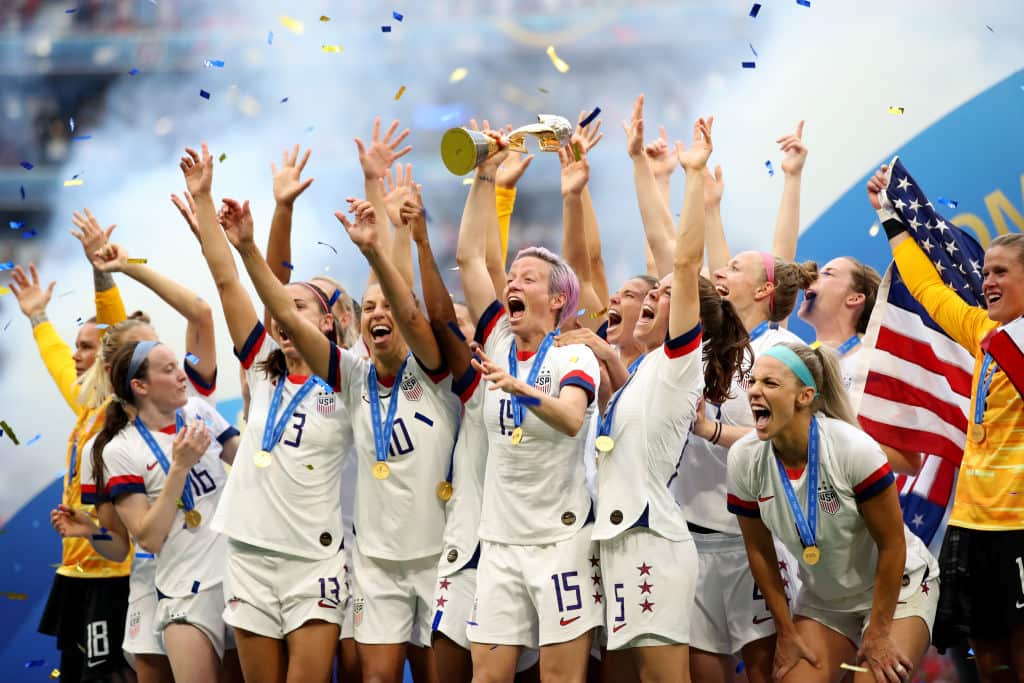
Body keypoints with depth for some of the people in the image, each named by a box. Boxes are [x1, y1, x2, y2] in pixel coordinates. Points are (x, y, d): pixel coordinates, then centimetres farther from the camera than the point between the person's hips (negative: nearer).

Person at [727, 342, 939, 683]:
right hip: (822, 600, 4)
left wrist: (878, 633, -16)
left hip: (896, 587, -4)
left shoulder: (853, 449, -27)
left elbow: (892, 545, -19)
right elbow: (760, 552, -1)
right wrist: (785, 631, 1)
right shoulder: (744, 459, -14)